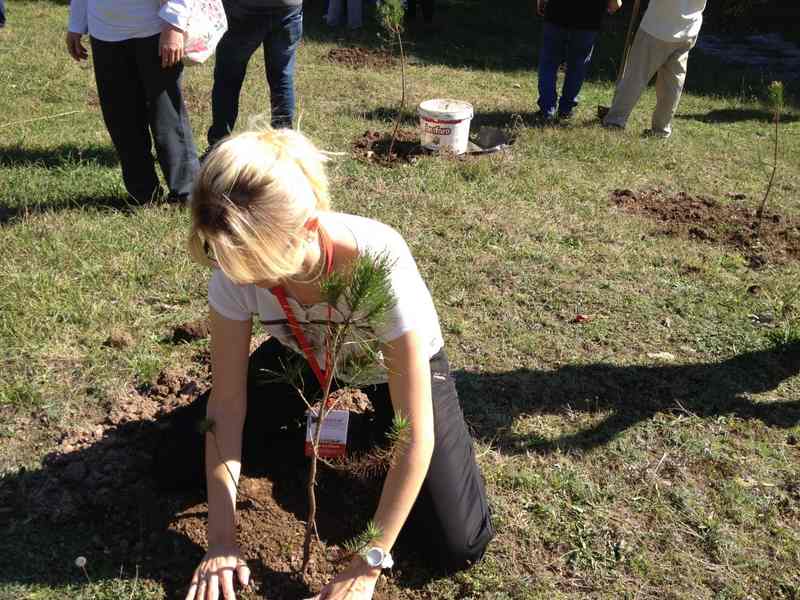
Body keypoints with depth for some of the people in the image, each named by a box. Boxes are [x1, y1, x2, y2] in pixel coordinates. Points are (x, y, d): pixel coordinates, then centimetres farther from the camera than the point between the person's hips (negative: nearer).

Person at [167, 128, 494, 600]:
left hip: (398, 362, -3)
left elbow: (416, 438, -36)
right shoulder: (238, 263, -30)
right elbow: (227, 403, -20)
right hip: (302, 356, 3)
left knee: (458, 547, -12)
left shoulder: (380, 266, -43)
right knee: (176, 463, -1)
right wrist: (222, 540, -21)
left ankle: (378, 420, 14)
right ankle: (298, 413, 22)